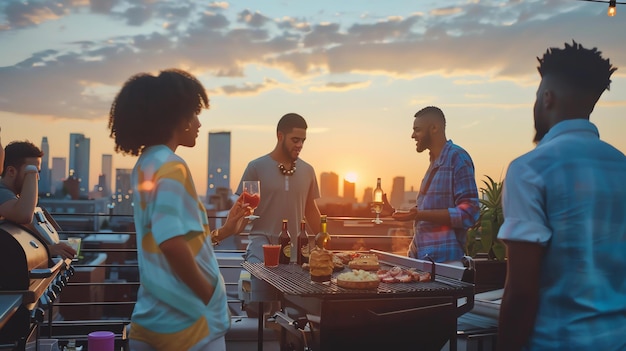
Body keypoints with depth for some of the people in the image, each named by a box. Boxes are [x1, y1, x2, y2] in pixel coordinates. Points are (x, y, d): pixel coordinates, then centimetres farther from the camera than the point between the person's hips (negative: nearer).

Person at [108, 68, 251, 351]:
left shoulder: (145, 165, 11)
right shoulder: (170, 166, -16)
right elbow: (172, 242, -29)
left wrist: (224, 232, 21)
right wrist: (210, 297, -18)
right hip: (187, 319, -8)